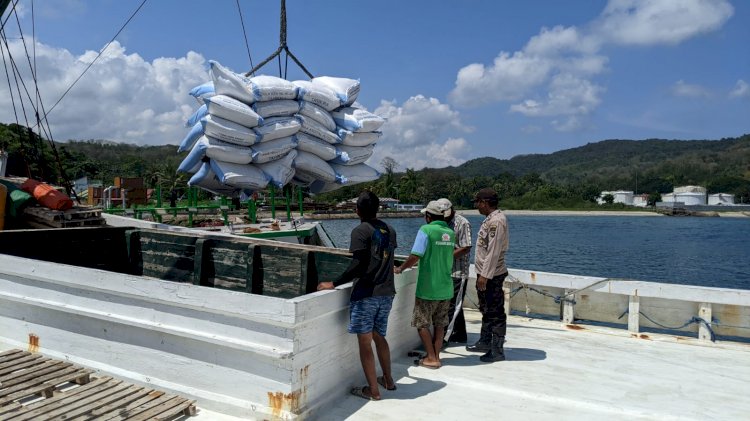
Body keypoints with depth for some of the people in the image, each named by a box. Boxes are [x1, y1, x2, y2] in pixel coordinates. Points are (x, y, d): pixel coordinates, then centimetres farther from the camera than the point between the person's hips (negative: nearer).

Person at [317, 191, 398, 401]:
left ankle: (373, 390, 8)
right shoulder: (390, 230, 9)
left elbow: (358, 265, -20)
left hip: (366, 294, -7)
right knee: (380, 337, 22)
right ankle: (388, 380, 32)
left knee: (365, 342, 2)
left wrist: (334, 284, -15)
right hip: (386, 293, 7)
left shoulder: (360, 231, -11)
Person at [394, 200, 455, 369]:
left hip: (428, 288, -6)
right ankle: (436, 356, 20)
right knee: (439, 324, 15)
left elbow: (415, 256, -21)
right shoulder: (451, 233, 6)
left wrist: (400, 269, -8)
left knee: (422, 324, 6)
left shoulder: (426, 230, -14)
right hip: (446, 287, 6)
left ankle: (431, 358, 8)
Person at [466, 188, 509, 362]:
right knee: (486, 310, 20)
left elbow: (494, 251, -24)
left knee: (495, 313, -1)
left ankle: (497, 350, 8)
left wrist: (485, 275, -23)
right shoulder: (490, 219, 12)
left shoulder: (496, 220, -19)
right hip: (486, 273, 10)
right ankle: (485, 342, 33)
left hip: (492, 275, -10)